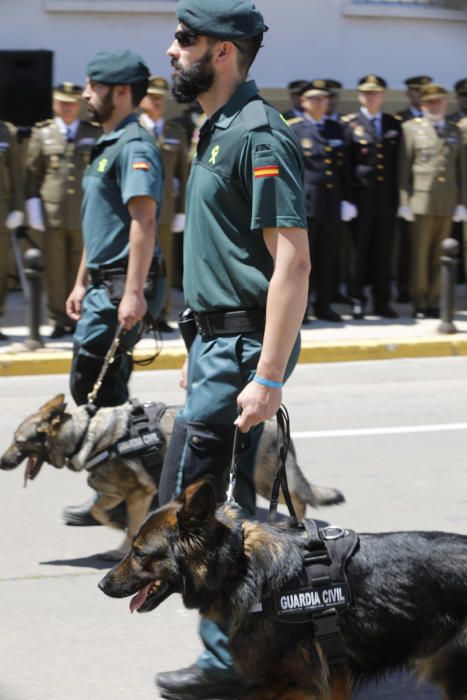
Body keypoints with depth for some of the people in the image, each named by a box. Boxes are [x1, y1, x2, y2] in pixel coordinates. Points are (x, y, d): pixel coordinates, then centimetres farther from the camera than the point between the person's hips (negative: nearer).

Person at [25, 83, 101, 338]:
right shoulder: (42, 134, 9)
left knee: (82, 270, 0)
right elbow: (32, 173, 9)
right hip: (53, 213, 0)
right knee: (55, 271, 0)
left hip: (85, 215, 0)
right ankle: (59, 320, 8)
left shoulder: (95, 134, 10)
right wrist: (34, 210, 2)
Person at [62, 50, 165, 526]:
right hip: (102, 285, 10)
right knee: (104, 393, 11)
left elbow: (144, 222, -22)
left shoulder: (133, 148, -14)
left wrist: (133, 292, -27)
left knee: (94, 389, -8)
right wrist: (82, 282, 24)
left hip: (120, 288, -10)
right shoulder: (107, 146, 17)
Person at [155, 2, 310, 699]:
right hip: (219, 338, 10)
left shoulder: (258, 134, -17)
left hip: (244, 346, -10)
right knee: (225, 506, 13)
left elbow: (293, 261, -22)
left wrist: (268, 377, -26)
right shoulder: (218, 131, 15)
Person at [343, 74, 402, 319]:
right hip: (361, 196, -3)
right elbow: (344, 163, -3)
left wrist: (400, 197, 4)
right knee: (358, 250, 0)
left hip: (387, 198, 3)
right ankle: (356, 300, 8)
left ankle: (382, 301, 12)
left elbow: (400, 163, 11)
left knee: (383, 250, 6)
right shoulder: (349, 124, 1)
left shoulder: (394, 125, 12)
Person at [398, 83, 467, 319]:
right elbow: (403, 167, -1)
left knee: (439, 256, 5)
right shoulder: (411, 128, 3)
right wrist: (404, 202, -7)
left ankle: (433, 302, 10)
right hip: (421, 201, -3)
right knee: (420, 255, -1)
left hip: (447, 203, 3)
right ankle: (419, 303, 6)